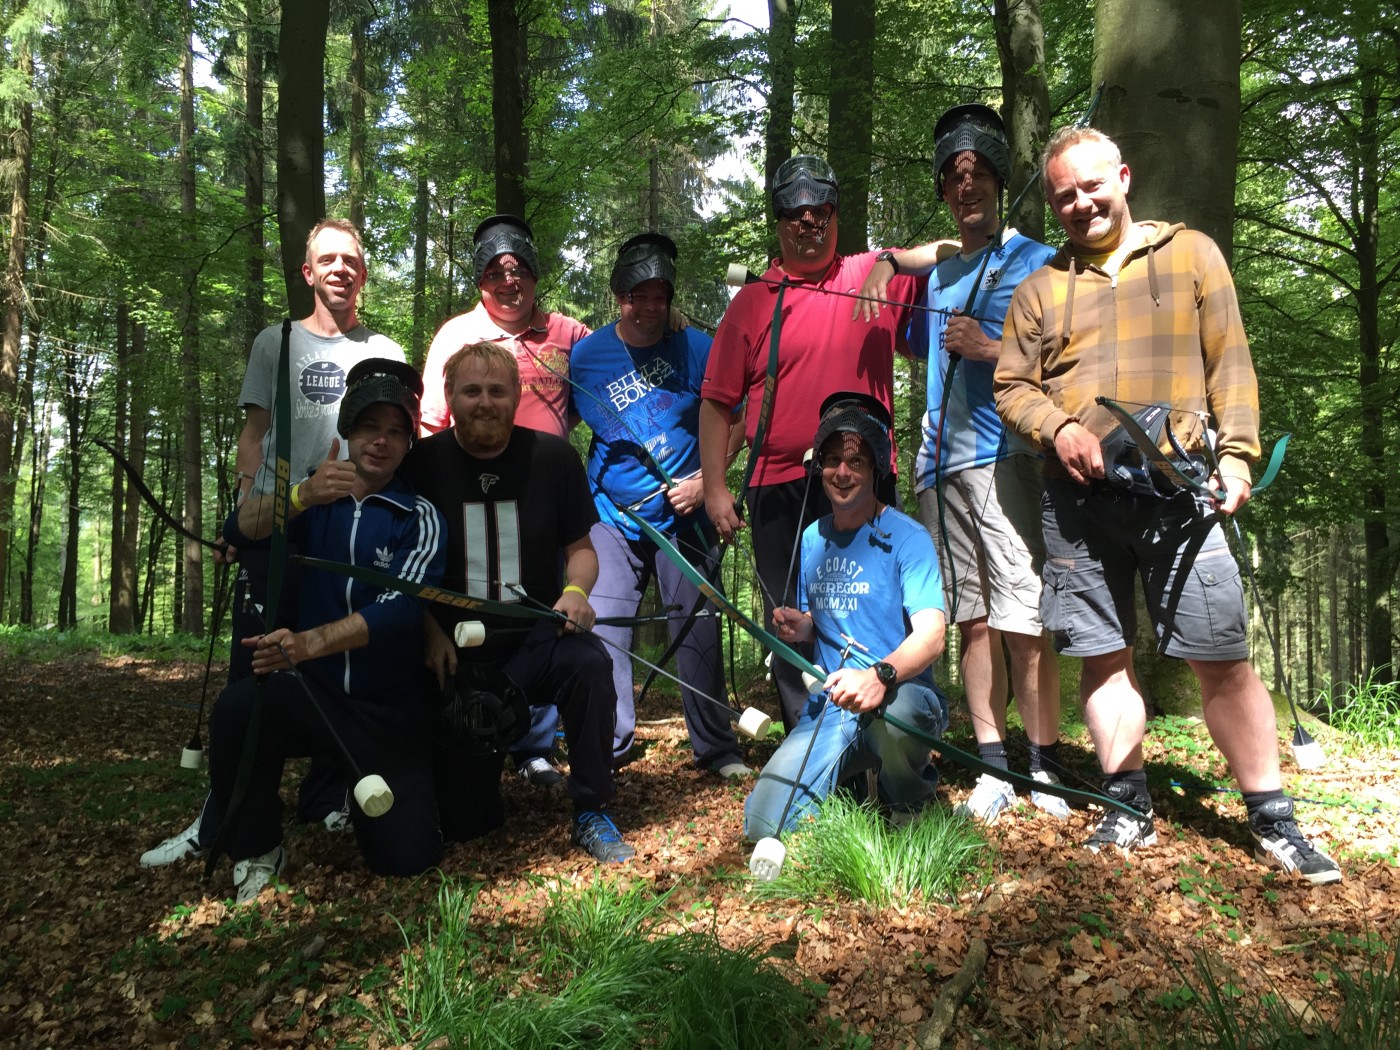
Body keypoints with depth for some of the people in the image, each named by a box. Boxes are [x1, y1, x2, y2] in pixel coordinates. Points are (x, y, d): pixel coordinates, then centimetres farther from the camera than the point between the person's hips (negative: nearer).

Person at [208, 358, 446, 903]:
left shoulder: (418, 517, -4)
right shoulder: (312, 494, 5)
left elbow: (401, 609, -19)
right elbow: (239, 531, -14)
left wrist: (310, 643, -36)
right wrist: (302, 497, -34)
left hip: (389, 711, -1)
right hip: (310, 693, 1)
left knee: (406, 857, -7)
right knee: (239, 707, -31)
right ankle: (255, 851, -5)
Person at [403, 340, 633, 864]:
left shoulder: (554, 456, 0)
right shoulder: (423, 463, -2)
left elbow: (581, 547, 8)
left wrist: (576, 591, -14)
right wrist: (431, 633, -9)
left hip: (536, 638, 0)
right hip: (457, 652, 0)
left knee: (589, 664, -36)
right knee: (461, 823, -1)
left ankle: (592, 816, -16)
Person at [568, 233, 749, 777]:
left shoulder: (696, 347, -1)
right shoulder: (585, 355, 1)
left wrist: (706, 480, -8)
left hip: (684, 517, 0)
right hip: (611, 515, 1)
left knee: (698, 630, 4)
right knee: (601, 624, -5)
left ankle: (717, 748, 18)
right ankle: (606, 746, 11)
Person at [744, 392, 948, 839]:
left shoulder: (907, 537, -8)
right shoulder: (812, 539, 11)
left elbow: (931, 635, -21)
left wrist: (880, 675, -40)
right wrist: (800, 627, -3)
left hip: (904, 695, -4)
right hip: (829, 704, 4)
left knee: (894, 707, -42)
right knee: (764, 825, -14)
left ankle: (911, 803, -5)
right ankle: (852, 777, 18)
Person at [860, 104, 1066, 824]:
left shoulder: (1035, 261, 5)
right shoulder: (938, 271, 22)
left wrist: (990, 348, -13)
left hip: (1004, 456, -5)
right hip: (939, 461, 6)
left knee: (1022, 618, -10)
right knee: (972, 620, 5)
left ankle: (1044, 770, -1)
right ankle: (992, 768, 10)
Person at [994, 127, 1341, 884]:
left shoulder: (1191, 253, 11)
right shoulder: (1041, 287, 14)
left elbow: (1230, 364, 6)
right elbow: (1011, 386, 11)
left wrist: (1236, 455, -5)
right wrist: (1057, 428, -9)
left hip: (1178, 490, -2)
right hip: (1078, 500, 2)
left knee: (1223, 660, -3)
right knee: (1102, 656, 6)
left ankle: (1272, 820, 11)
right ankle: (1129, 810, 19)